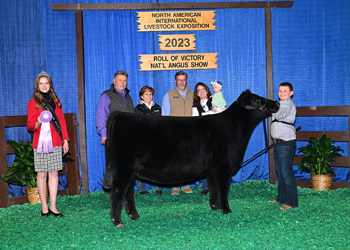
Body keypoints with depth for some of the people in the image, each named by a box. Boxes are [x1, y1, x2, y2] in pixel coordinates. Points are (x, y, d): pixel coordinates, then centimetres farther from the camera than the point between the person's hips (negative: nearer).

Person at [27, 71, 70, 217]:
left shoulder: (56, 101, 14)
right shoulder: (33, 102, 3)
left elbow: (62, 121, 16)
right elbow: (30, 125, 1)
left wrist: (65, 139, 10)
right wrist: (38, 123, -21)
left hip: (56, 142, 3)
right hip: (41, 142, -3)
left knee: (54, 173, 2)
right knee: (42, 173, -1)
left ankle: (53, 206, 7)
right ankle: (44, 206, 9)